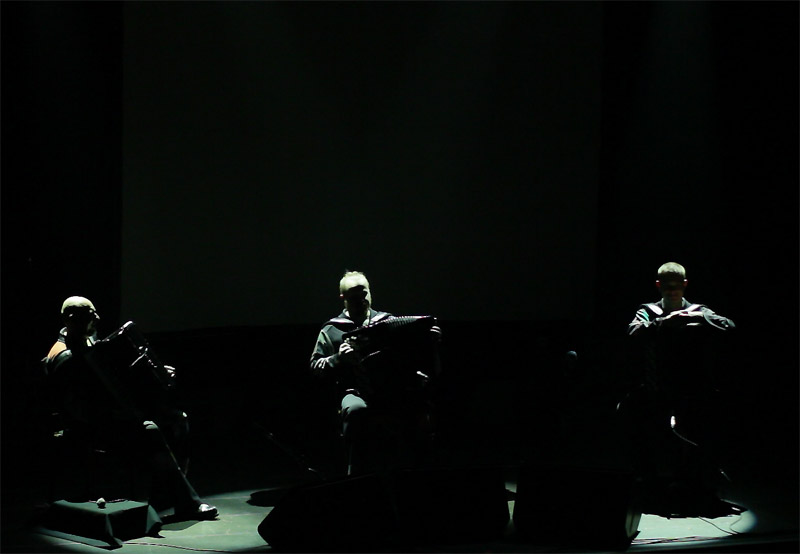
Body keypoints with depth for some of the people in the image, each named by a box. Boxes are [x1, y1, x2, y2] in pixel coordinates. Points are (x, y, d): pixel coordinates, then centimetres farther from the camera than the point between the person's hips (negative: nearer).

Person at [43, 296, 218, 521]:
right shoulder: (64, 360, -21)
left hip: (114, 410, 10)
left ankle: (164, 493, 2)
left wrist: (156, 372, 8)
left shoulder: (89, 340, 9)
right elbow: (80, 410, -26)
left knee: (177, 418, -2)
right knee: (149, 432, -31)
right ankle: (187, 504, -24)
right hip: (90, 427, -10)